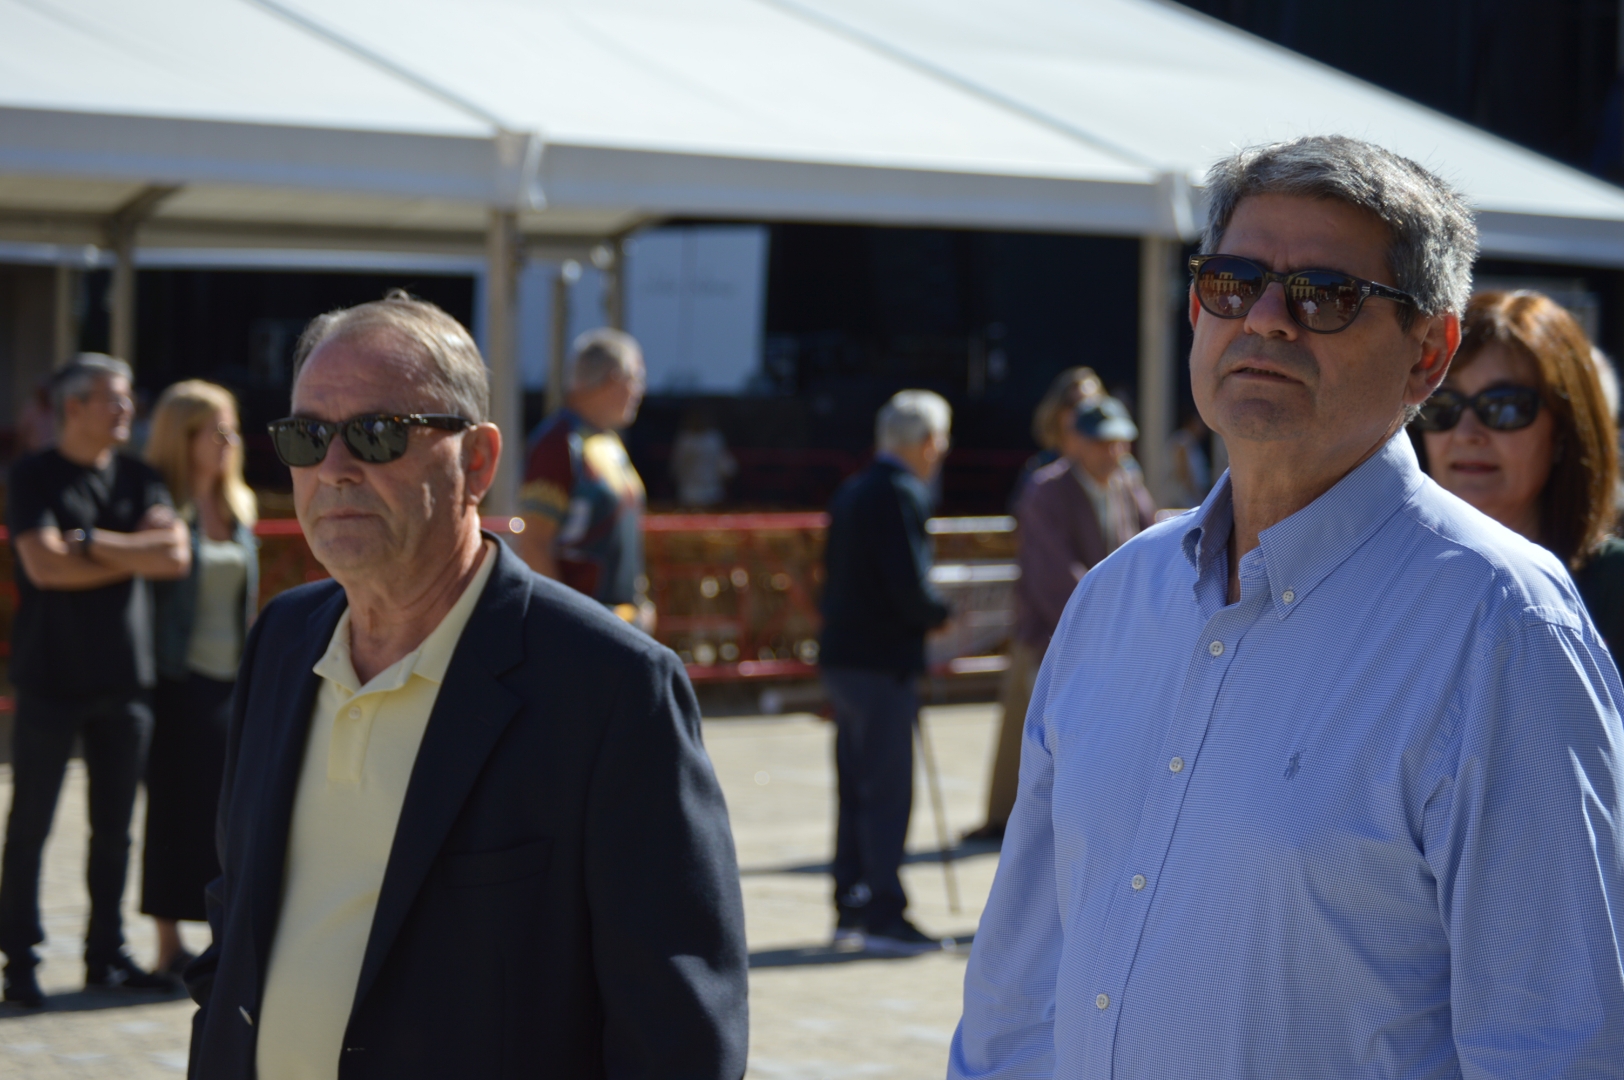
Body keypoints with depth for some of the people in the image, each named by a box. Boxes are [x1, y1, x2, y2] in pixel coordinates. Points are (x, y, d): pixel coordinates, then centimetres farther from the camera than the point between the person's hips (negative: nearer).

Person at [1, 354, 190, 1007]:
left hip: (124, 680, 4)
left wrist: (92, 544, -11)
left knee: (114, 829, 8)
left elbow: (176, 554, -4)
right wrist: (134, 556, -6)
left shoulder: (139, 479, 11)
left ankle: (106, 955, 16)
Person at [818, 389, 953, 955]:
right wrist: (940, 613, -3)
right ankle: (883, 914, -1)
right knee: (887, 791, -4)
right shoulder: (901, 494, -15)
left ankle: (850, 909, 19)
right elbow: (910, 589, -21)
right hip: (883, 661, -9)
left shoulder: (852, 490, 13)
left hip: (843, 656, 9)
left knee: (856, 790, 14)